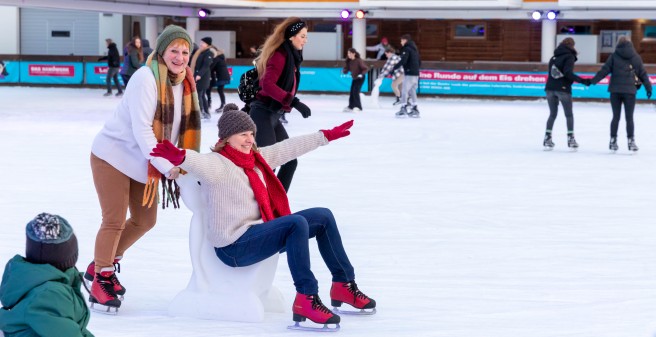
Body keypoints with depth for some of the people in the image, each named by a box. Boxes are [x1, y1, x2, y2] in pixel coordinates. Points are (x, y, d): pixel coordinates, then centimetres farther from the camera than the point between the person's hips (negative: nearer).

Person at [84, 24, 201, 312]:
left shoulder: (184, 83, 0)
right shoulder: (146, 78, -23)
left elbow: (184, 128, 2)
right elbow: (141, 129, -28)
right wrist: (167, 166, -33)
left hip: (144, 162, 8)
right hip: (114, 155, -8)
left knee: (145, 220, 14)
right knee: (114, 221, -6)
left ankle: (103, 264, 32)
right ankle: (100, 280, 11)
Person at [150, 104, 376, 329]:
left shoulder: (256, 158, 12)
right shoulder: (217, 164, -14)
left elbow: (288, 148, 23)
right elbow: (198, 163, -37)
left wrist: (325, 136, 30)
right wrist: (178, 157, -60)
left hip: (259, 233, 10)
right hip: (235, 246, -10)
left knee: (323, 217, 11)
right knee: (297, 223, -29)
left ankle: (344, 285, 20)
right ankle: (306, 300, -30)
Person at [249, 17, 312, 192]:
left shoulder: (291, 56, 13)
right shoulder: (280, 55, -15)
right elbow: (267, 85, -27)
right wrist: (295, 102, -31)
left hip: (273, 116, 10)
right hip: (264, 114, -10)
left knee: (290, 161, 10)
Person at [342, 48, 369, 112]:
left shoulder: (359, 61, -23)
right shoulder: (349, 61, -5)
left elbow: (366, 69, -22)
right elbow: (346, 69, -3)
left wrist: (361, 74, -36)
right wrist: (344, 71, -26)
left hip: (360, 78, -7)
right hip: (354, 78, 7)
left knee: (355, 91, -16)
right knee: (351, 92, 10)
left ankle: (358, 106, -10)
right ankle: (351, 106, 22)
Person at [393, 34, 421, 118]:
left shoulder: (406, 49, -10)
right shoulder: (414, 49, 17)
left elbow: (403, 61, -22)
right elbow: (419, 62, 21)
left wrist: (394, 68, -19)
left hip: (409, 73, -9)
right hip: (416, 73, 9)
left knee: (404, 91, -6)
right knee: (412, 91, 14)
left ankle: (403, 109, -9)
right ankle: (414, 109, 13)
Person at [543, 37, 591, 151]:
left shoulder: (554, 57, 14)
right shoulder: (569, 56, -6)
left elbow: (552, 72, 14)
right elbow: (568, 73, -18)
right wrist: (582, 81, -19)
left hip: (550, 88, 5)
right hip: (563, 89, -5)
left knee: (552, 114, 13)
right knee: (569, 115, 6)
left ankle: (547, 138, 5)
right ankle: (570, 138, 2)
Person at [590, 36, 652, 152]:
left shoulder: (614, 56, 2)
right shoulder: (636, 57, 5)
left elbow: (605, 70, -4)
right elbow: (643, 74, 7)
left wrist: (593, 81, -1)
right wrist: (648, 87, 13)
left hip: (615, 90, 0)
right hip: (630, 91, 0)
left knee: (616, 116, 8)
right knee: (629, 117, 4)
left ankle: (613, 141, 9)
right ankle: (631, 141, 0)